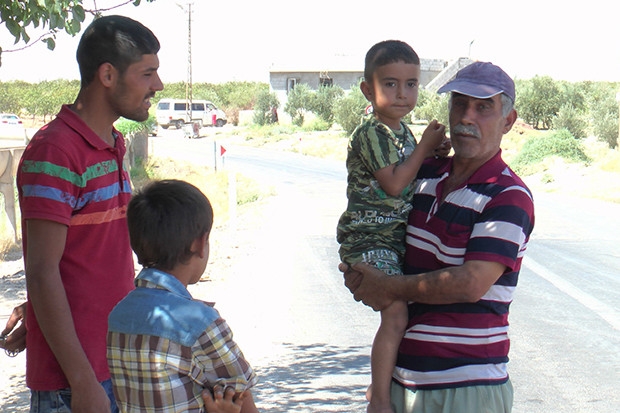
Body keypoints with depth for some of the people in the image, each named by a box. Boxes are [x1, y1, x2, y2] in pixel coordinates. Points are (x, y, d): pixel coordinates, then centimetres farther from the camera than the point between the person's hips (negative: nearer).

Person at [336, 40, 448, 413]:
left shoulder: (403, 130, 13)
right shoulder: (371, 133, -15)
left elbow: (411, 175, 24)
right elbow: (394, 184, -22)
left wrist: (433, 154, 5)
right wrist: (425, 148, -12)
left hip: (397, 238, 10)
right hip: (369, 239, -10)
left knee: (401, 309, 16)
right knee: (396, 313, -20)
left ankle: (383, 381, 31)